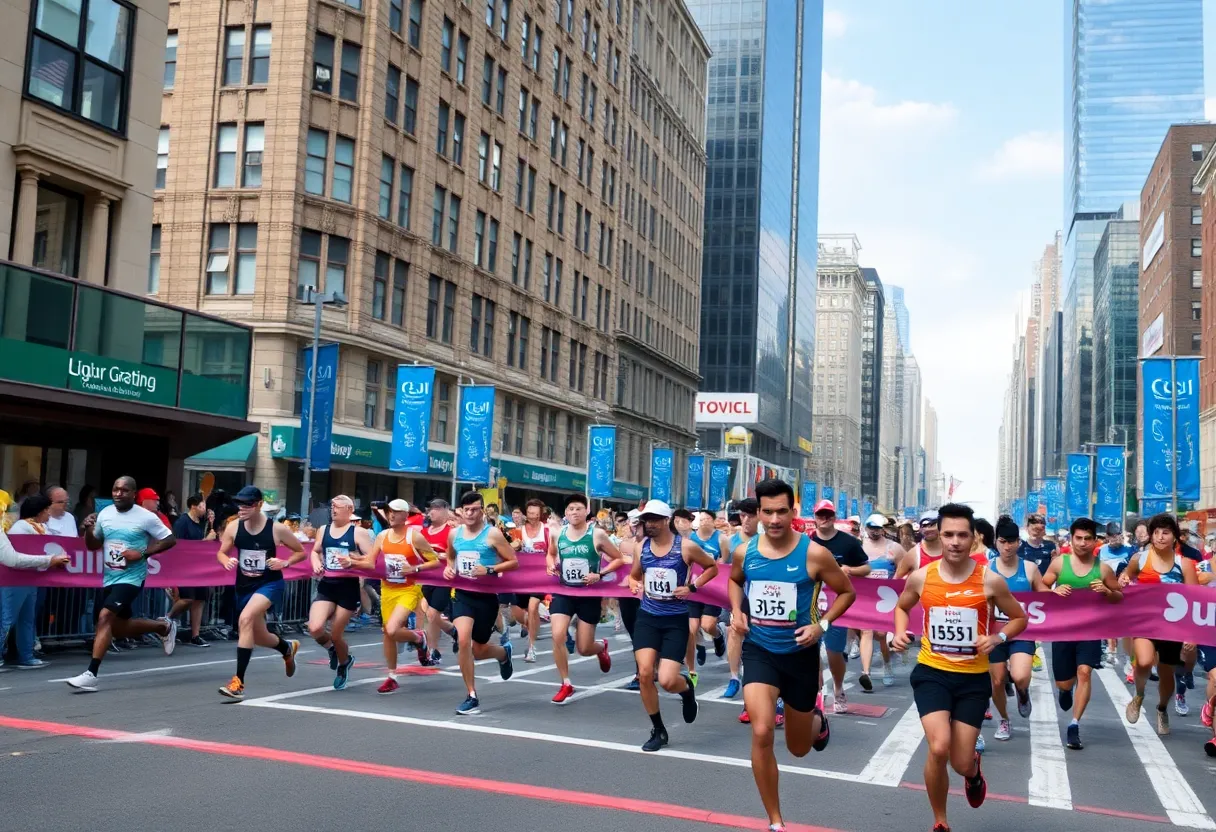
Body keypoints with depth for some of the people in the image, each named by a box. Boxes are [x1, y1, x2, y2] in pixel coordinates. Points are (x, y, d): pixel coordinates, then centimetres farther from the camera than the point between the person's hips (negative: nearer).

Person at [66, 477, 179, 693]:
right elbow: (93, 546, 15)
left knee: (105, 617, -22)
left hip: (131, 578, -7)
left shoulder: (146, 517, -12)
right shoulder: (105, 513, 3)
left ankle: (91, 675, -18)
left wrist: (142, 553, -18)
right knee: (119, 628, 16)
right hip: (109, 578, 7)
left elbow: (170, 540, -7)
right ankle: (164, 627, 39)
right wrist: (88, 530, -7)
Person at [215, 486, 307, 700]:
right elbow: (221, 553, 8)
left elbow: (301, 552, 0)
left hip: (270, 583, -5)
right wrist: (227, 562, -15)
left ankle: (238, 681, -25)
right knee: (259, 637, 16)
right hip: (244, 585, 5)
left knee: (245, 619, -31)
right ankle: (288, 648, 53)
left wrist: (285, 563, -19)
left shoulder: (277, 529, -13)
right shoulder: (233, 528, -7)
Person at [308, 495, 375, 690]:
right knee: (314, 629, -16)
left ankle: (344, 664, 36)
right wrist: (316, 564, 2)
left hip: (348, 587, -4)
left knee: (336, 635, 3)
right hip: (326, 586, 4)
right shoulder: (323, 530, 8)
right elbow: (315, 552, 23)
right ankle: (332, 649, 21)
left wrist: (352, 562, -24)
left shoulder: (358, 532, -6)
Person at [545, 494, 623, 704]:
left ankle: (602, 647, 43)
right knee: (558, 635, -17)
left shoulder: (597, 534, -11)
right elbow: (550, 554, 20)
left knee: (584, 649, 3)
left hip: (589, 594, -2)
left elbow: (618, 559, -4)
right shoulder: (558, 534, -1)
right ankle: (566, 685, 1)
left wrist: (600, 574, -18)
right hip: (563, 591, 2)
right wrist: (550, 565, -2)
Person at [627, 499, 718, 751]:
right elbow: (633, 576, 18)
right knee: (644, 674, -9)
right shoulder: (642, 546, 2)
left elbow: (713, 567, 4)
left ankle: (686, 687, 28)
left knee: (667, 681, -12)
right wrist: (636, 585, -5)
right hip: (647, 617, 4)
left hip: (676, 620, -3)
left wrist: (693, 586, -9)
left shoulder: (686, 546, -9)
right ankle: (658, 730, 12)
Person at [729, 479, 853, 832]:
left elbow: (847, 592, -1)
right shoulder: (745, 552, -6)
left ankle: (817, 720, 55)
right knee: (762, 733, -20)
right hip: (760, 650, 1)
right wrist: (736, 611, 0)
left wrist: (821, 624, -14)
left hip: (800, 654, -1)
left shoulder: (814, 554, -15)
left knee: (799, 748, 15)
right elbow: (734, 580, 18)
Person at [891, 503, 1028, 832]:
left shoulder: (990, 580, -9)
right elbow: (902, 607, 16)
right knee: (938, 748, -19)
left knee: (961, 763, 3)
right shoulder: (921, 577, -6)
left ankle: (974, 770, 46)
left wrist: (998, 637, -14)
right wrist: (900, 632, -5)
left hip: (973, 677, 0)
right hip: (932, 672, 0)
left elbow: (1019, 618, 6)